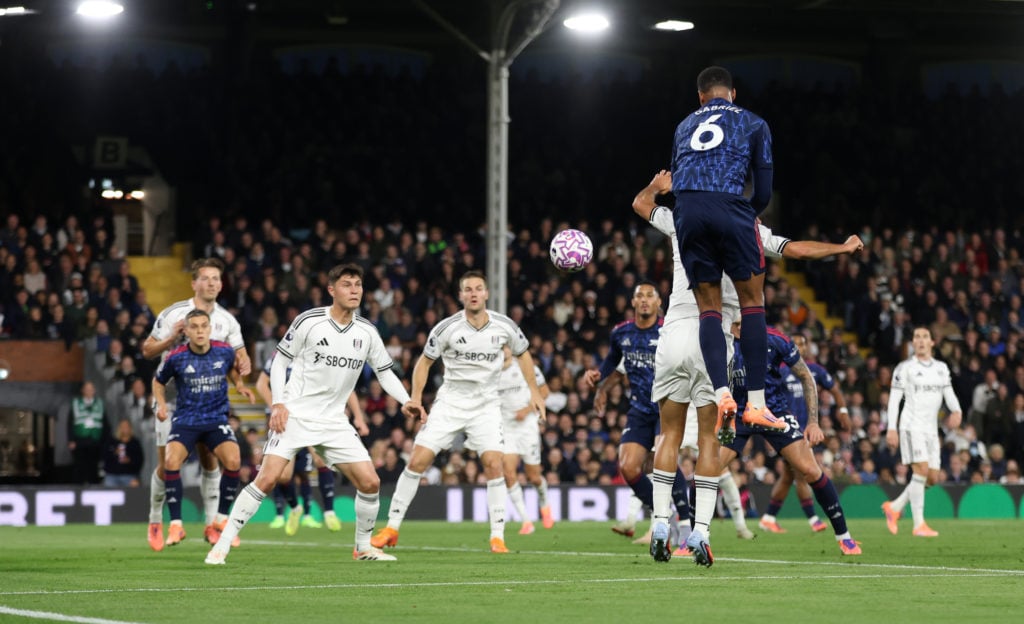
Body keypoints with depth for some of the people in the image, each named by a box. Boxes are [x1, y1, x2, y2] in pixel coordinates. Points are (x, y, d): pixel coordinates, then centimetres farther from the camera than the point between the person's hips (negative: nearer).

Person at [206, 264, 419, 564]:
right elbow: (280, 361, -1)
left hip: (333, 420, 4)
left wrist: (406, 401, -3)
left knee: (370, 483, -3)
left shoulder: (367, 332, 4)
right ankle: (222, 545, -10)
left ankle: (364, 547, 18)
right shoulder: (308, 322, -8)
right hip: (295, 414, -4)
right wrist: (277, 404, -11)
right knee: (267, 479, -18)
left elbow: (385, 371, 14)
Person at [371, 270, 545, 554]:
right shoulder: (447, 328, -11)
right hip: (450, 401, -1)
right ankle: (392, 528, 2)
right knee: (418, 460, -8)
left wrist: (534, 392, 11)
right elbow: (425, 361, 2)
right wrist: (416, 399, -6)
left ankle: (498, 537, -7)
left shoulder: (504, 326, -5)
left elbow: (522, 354, 14)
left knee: (494, 464, -16)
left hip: (486, 405, 1)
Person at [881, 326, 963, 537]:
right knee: (921, 470, -18)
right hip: (912, 425, -6)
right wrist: (891, 428, -13)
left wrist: (956, 410, -11)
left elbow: (949, 393, 11)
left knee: (933, 478, 4)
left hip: (930, 428, 6)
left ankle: (894, 507, 22)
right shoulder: (905, 368, -2)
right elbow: (894, 398, -5)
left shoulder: (941, 368, 15)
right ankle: (919, 524, -15)